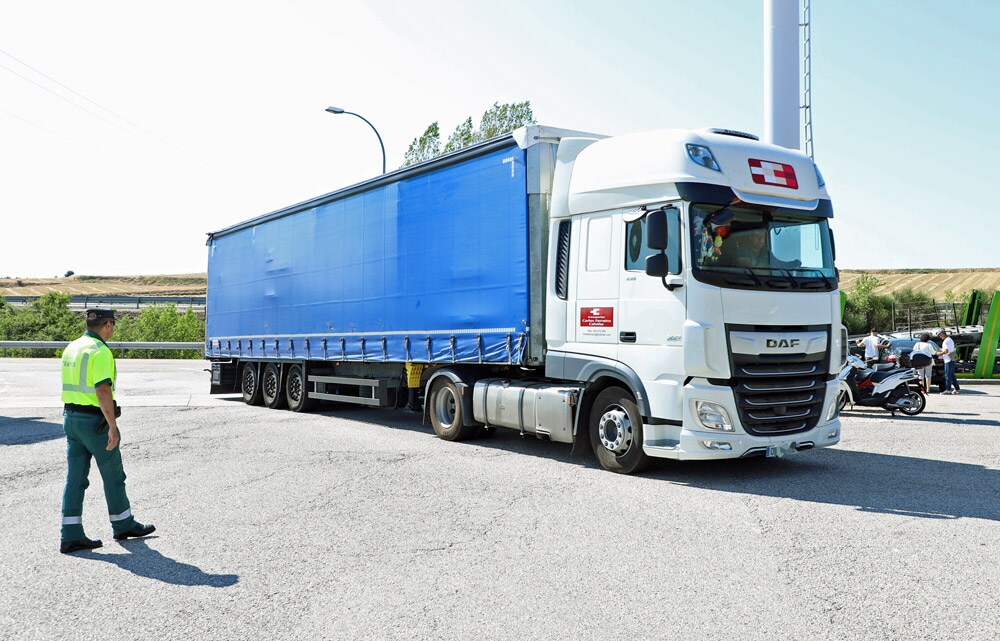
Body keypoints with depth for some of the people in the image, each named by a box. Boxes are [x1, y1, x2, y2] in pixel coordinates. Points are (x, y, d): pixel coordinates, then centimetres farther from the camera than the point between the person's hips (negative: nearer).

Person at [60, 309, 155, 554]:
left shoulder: (71, 348, 11)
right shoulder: (101, 352, -17)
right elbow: (103, 391, -25)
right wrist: (113, 427, -25)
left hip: (70, 416, 8)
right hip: (95, 420, -8)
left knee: (75, 478, 7)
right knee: (113, 475, 8)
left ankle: (71, 536, 6)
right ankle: (123, 524, 22)